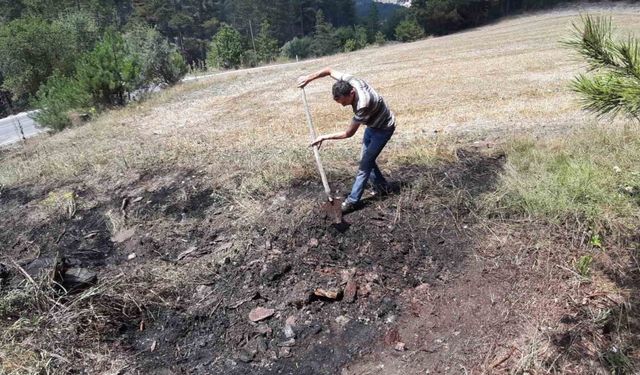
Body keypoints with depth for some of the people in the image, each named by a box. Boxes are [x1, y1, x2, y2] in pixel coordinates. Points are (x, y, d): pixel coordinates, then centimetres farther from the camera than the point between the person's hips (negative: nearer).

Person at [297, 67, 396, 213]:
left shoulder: (363, 105, -42)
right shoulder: (348, 81, -22)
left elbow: (348, 133, -32)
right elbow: (329, 70, -6)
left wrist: (324, 137, -25)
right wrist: (308, 78, -17)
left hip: (383, 128, -8)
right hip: (372, 125, 8)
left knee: (365, 163, -9)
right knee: (367, 159, 15)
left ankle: (352, 201, -4)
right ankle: (382, 186, 31)